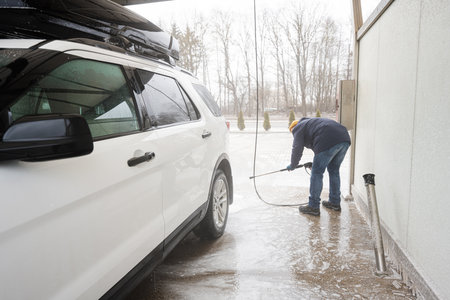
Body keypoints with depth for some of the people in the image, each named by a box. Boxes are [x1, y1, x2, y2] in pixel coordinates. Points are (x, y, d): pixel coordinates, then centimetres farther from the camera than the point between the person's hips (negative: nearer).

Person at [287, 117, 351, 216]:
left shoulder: (298, 128, 14)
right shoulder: (310, 122, 39)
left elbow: (297, 150, 7)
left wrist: (292, 166, 21)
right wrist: (315, 163, 45)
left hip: (329, 142, -9)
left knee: (317, 173, 0)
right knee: (334, 171, 21)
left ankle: (313, 207, 4)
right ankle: (335, 203, 30)